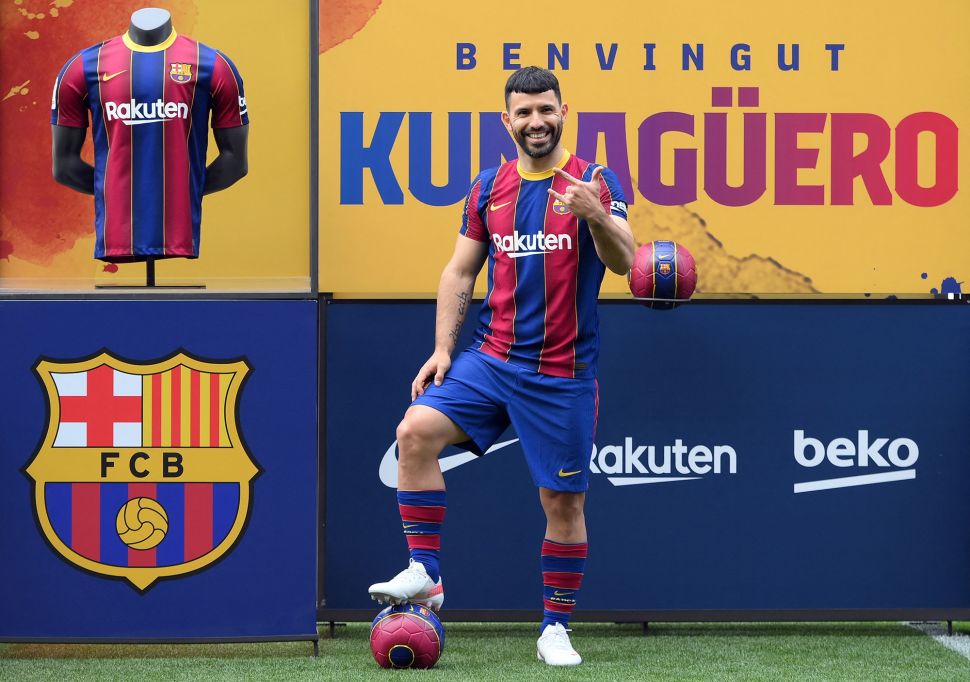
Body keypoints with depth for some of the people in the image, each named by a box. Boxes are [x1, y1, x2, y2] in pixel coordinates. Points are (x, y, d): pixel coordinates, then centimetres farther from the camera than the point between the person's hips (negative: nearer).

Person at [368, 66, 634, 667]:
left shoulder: (595, 183, -4)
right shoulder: (489, 188, 7)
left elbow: (623, 262, -17)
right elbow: (460, 273, 13)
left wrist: (595, 215, -36)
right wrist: (442, 348, 4)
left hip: (562, 374, -3)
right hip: (491, 358, 3)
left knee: (564, 501, 1)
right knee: (417, 430, -18)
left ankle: (556, 627, 16)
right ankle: (425, 573, -10)